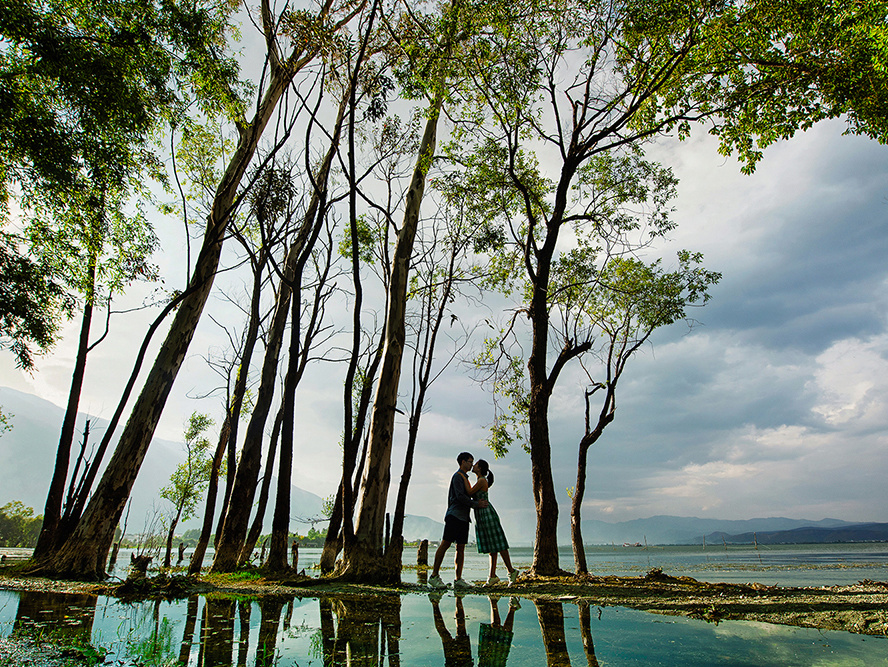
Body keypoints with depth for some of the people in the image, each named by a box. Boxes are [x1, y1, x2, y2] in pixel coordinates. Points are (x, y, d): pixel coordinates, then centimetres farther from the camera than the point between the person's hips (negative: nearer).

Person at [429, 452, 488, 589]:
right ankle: (434, 575, -4)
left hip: (463, 517, 9)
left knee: (461, 547, 4)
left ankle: (458, 579, 3)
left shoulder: (464, 477, 25)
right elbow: (460, 496, -14)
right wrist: (476, 504, -11)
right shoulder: (457, 476, -4)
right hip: (454, 516, -9)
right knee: (445, 544, -8)